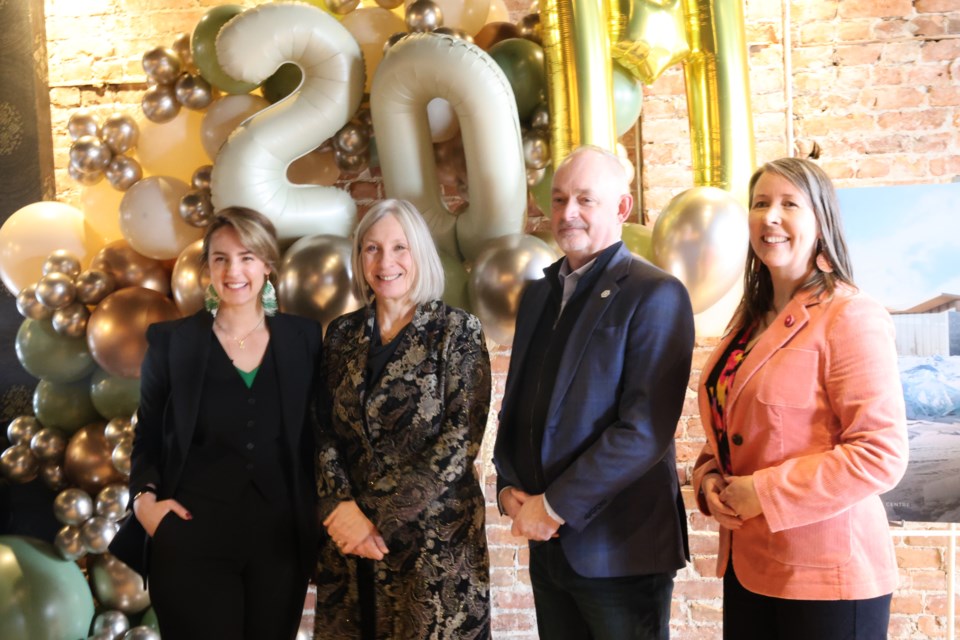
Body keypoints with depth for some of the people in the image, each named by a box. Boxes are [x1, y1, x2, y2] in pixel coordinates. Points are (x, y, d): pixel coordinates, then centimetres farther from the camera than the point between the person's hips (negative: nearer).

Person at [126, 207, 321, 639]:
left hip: (280, 537, 2)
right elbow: (146, 437, 6)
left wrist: (318, 516, 1)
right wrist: (144, 497, -9)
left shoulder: (303, 337, 3)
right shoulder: (171, 340, -1)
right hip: (194, 539, -2)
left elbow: (316, 433, 9)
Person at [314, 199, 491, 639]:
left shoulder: (457, 331, -5)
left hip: (435, 538, -3)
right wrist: (343, 508, -12)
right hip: (348, 540, 4)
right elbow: (325, 433, 5)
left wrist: (381, 519, -15)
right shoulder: (342, 334, 8)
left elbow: (460, 440, -12)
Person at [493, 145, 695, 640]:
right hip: (549, 546, 6)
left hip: (620, 549, -6)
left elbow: (646, 428, -18)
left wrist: (555, 506, -16)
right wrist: (509, 488, -1)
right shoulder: (538, 294, 12)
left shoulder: (656, 295, -10)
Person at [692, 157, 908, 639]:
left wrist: (764, 492, -18)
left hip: (827, 576, -7)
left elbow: (882, 454, -20)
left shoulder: (851, 318, -14)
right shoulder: (751, 320, 11)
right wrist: (710, 477, -1)